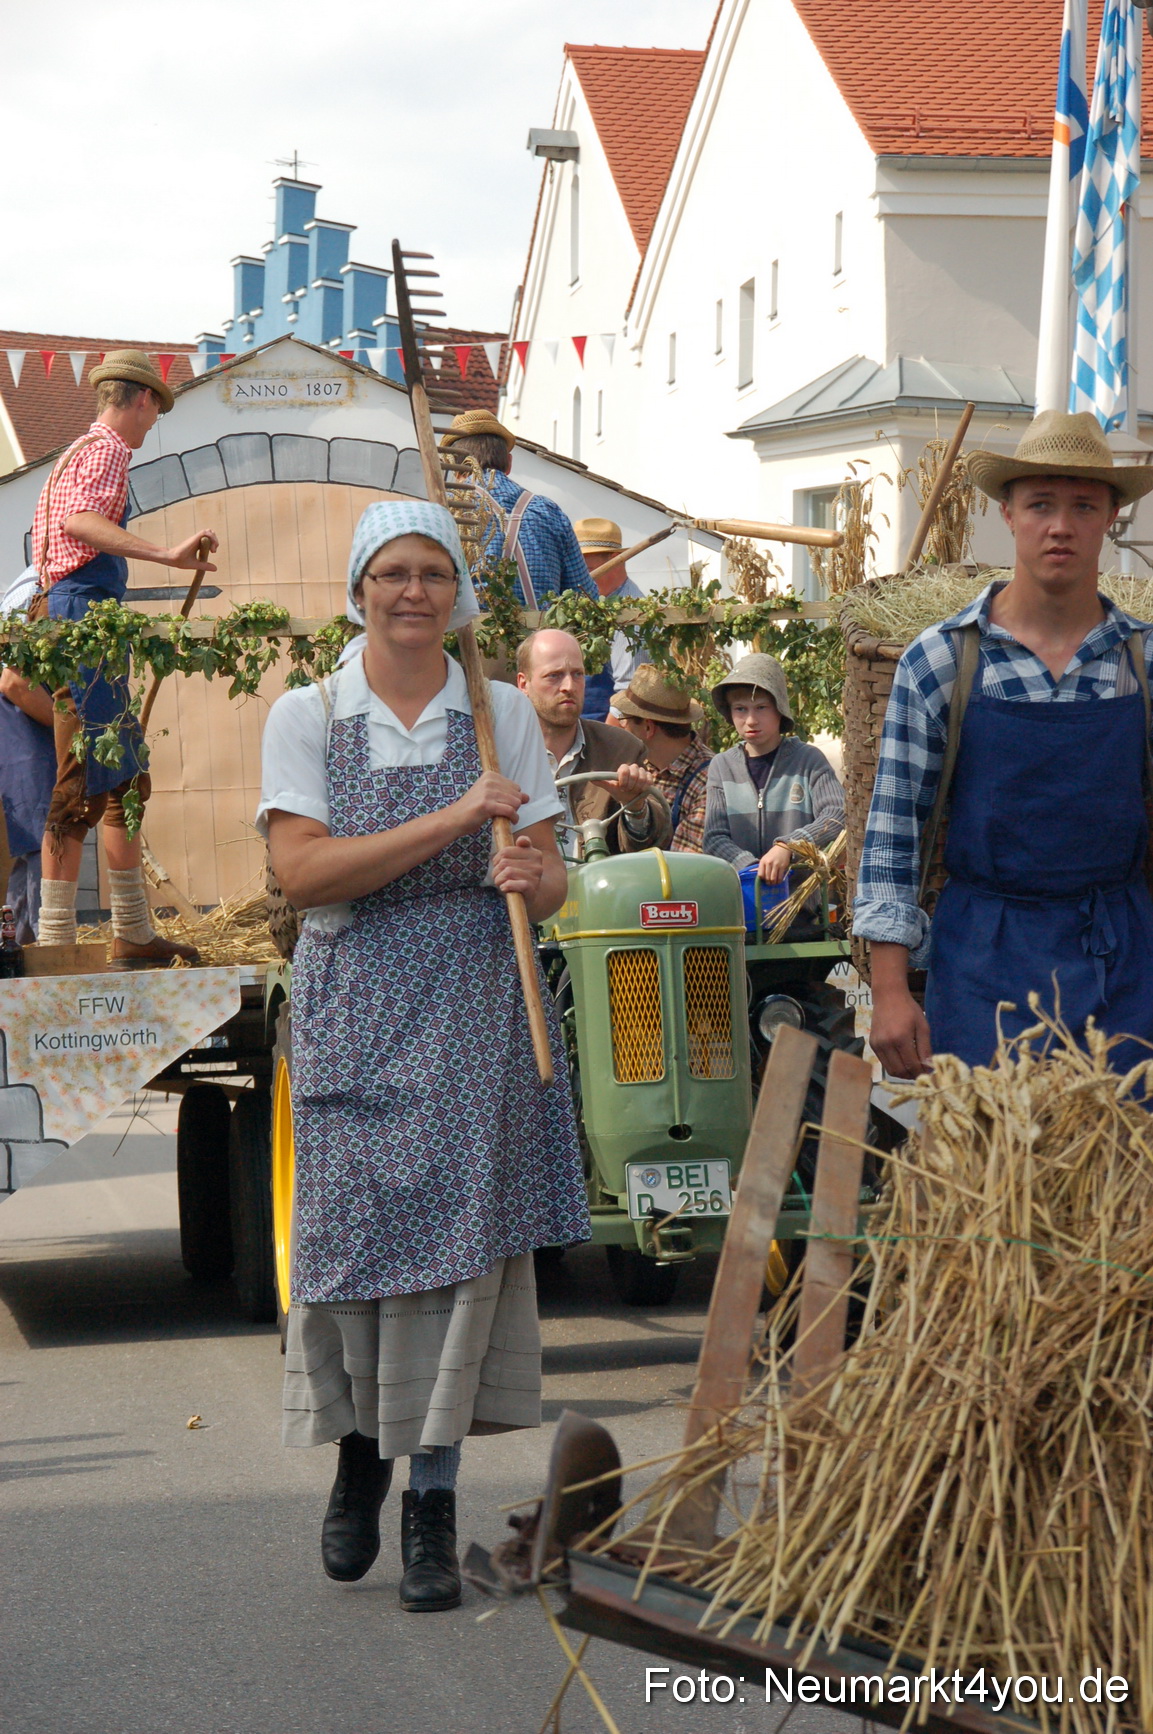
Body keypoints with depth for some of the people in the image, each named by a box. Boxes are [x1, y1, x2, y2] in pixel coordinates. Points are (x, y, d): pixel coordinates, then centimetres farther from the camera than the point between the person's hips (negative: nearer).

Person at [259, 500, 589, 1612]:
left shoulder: (503, 715, 8)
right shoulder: (306, 717, 3)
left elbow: (550, 873, 9)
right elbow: (301, 871, -10)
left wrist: (535, 877, -16)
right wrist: (451, 821, -17)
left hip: (475, 1007, 1)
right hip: (353, 1005, -1)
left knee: (459, 1229, -5)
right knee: (350, 1226, 1)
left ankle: (433, 1500, 1)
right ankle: (358, 1451, 27)